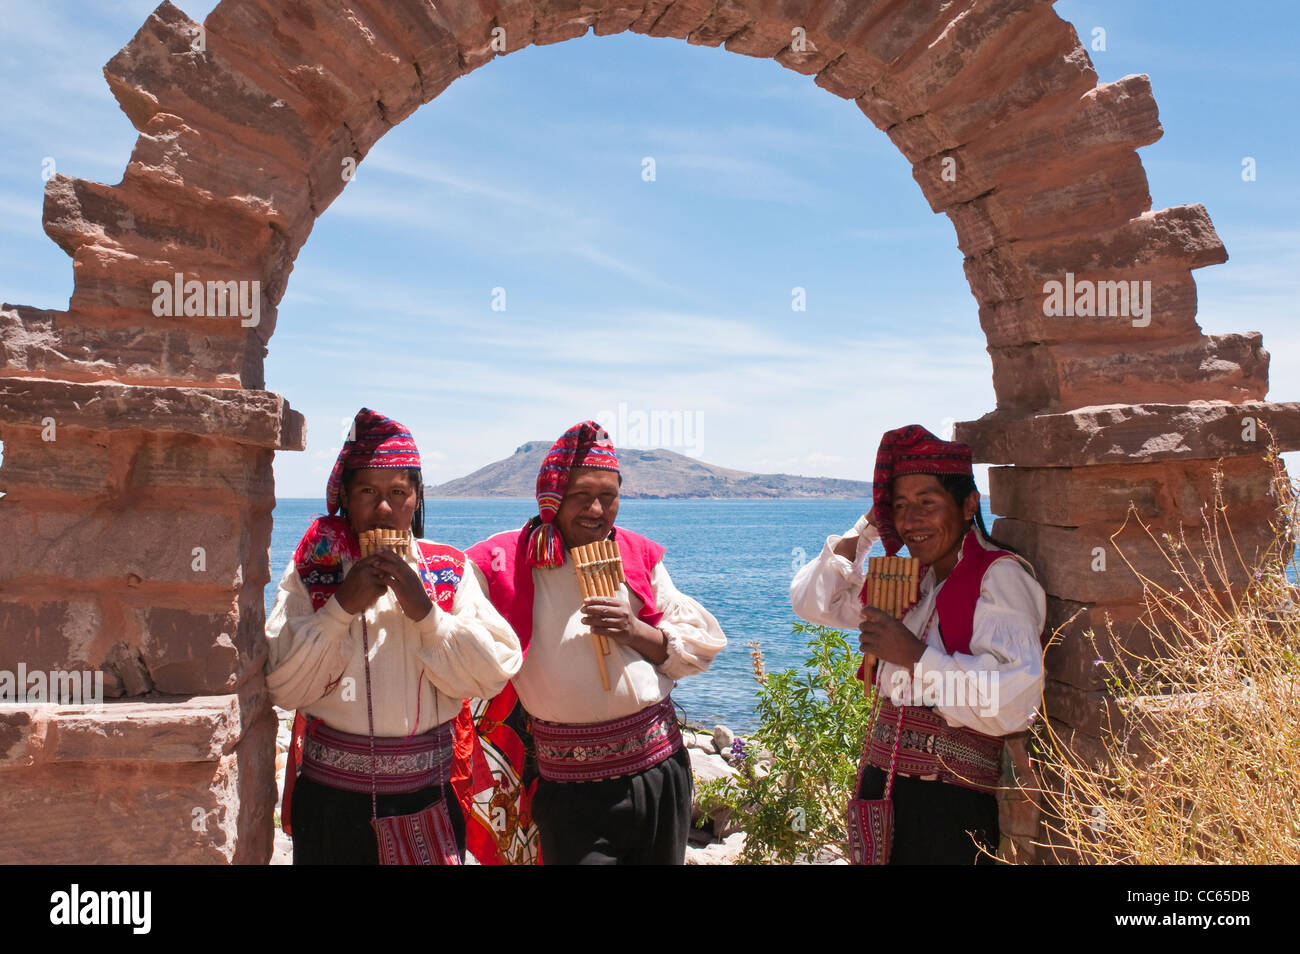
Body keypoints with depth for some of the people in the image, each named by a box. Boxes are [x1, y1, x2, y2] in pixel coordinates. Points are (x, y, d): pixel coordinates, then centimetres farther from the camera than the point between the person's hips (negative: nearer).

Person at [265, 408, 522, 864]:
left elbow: (494, 674, -7)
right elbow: (281, 687, -8)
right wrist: (342, 607, -16)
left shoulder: (450, 570, 3)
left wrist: (425, 610, -15)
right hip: (332, 798, -1)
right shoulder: (313, 569, 0)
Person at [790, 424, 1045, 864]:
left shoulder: (998, 576, -13)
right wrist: (867, 529, 7)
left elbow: (1015, 700, -25)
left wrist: (916, 655, -22)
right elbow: (811, 601, 18)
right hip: (883, 787, 7)